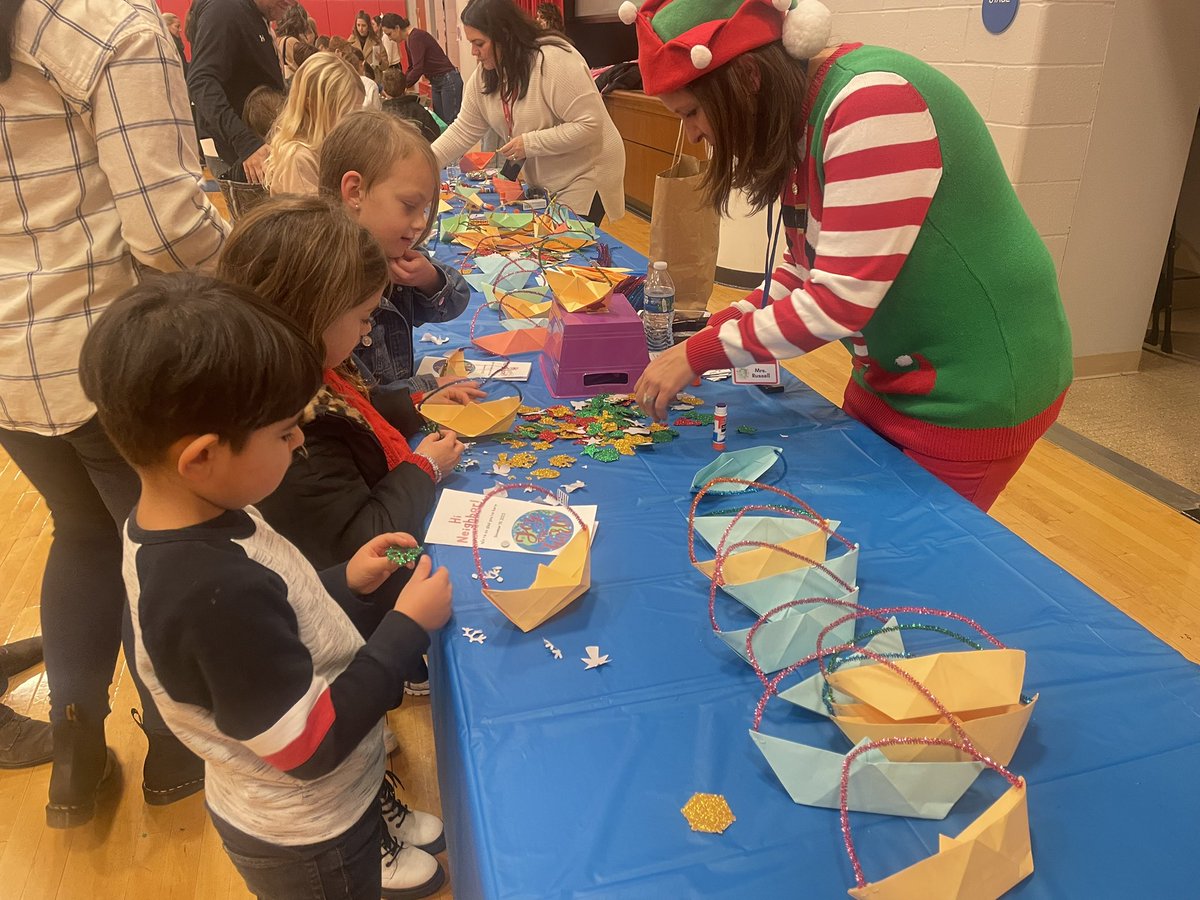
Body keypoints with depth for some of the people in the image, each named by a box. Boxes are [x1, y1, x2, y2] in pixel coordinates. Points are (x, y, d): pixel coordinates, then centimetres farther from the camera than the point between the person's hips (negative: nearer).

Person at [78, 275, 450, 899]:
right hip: (303, 843, -7)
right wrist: (407, 628, -25)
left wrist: (347, 583, -9)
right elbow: (312, 744, -30)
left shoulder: (195, 521, -12)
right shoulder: (214, 592, -39)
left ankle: (379, 842, 62)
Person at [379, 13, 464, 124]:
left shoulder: (416, 37, -18)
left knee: (450, 123, -10)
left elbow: (418, 69, -24)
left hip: (449, 81, -10)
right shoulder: (408, 40, 11)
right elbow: (411, 68, 22)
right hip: (436, 83, 10)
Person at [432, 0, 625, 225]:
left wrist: (530, 143, -26)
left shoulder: (555, 61, -25)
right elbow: (463, 131, 3)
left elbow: (590, 125, -28)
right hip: (541, 181, 7)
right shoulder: (484, 75, -2)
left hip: (585, 174, -7)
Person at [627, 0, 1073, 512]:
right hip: (889, 375, 8)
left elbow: (841, 300, -28)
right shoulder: (800, 115, 2)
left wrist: (700, 356, -20)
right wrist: (714, 334, -2)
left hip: (970, 390, -8)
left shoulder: (872, 103, -26)